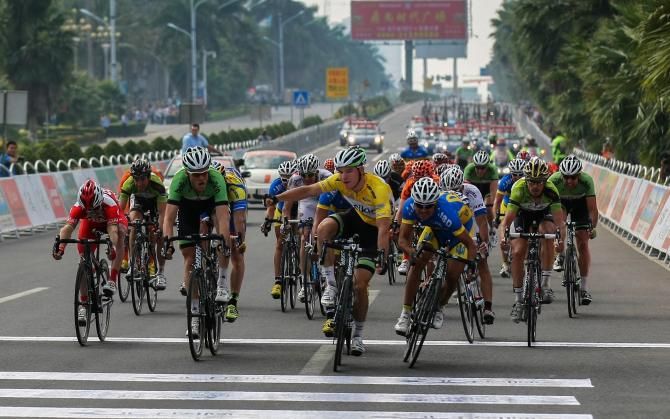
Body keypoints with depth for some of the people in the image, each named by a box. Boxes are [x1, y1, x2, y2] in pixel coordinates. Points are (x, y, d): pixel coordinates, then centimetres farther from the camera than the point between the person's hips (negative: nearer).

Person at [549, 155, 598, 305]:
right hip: (560, 201, 1)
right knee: (559, 218, -34)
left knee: (583, 243, -9)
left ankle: (584, 288, -5)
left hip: (580, 203, -1)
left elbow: (592, 209, -35)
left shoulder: (586, 181, -35)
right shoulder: (554, 180, -35)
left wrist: (592, 227, -48)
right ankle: (560, 256, -14)